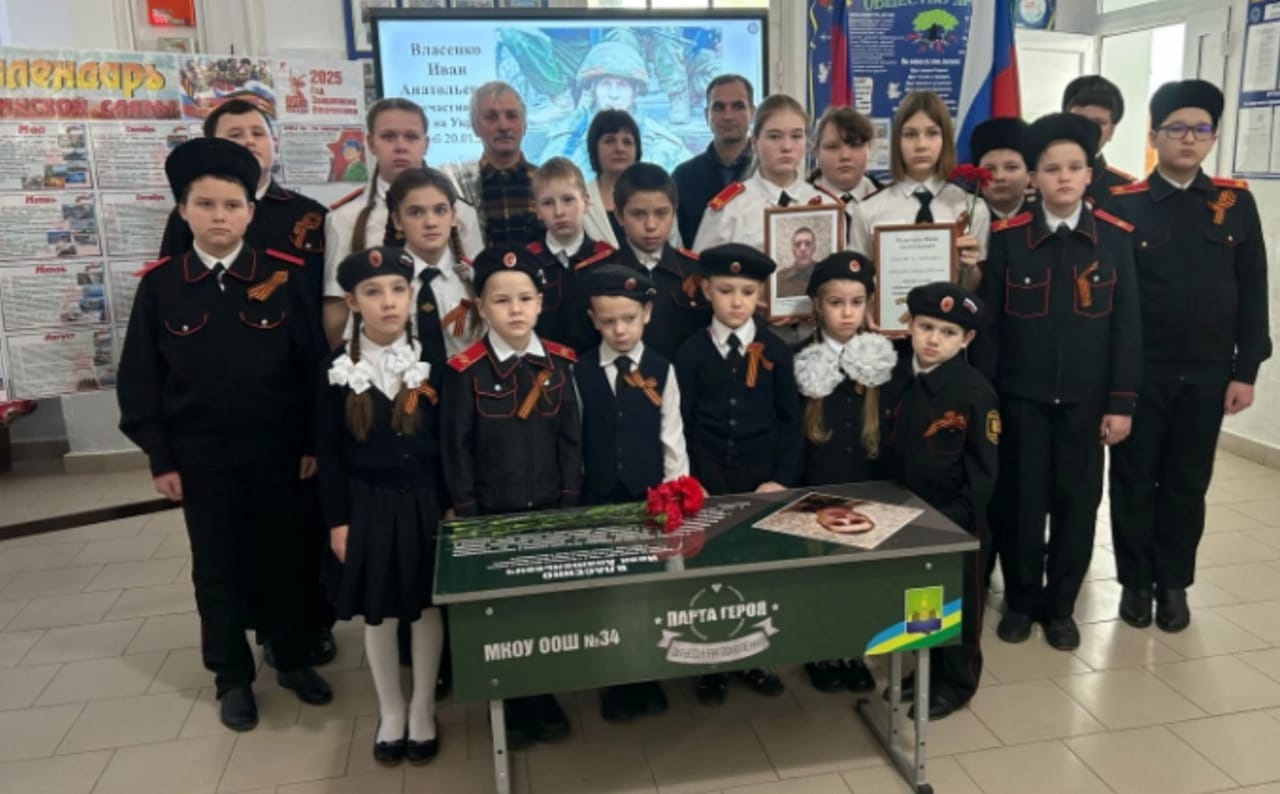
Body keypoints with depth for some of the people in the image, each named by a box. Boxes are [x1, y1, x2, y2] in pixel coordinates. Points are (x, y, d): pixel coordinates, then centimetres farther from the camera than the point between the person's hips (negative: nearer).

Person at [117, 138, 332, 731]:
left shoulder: (284, 275, -6)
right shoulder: (159, 284, -3)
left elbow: (313, 363, -3)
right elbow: (139, 378, 0)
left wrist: (312, 441, -3)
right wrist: (160, 458, -2)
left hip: (275, 449, 0)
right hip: (199, 456, 1)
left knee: (279, 557, 13)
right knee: (217, 567, 12)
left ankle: (293, 660, 32)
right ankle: (232, 677, 29)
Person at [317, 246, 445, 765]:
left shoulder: (430, 363, -3)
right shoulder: (338, 369, -5)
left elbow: (447, 442, 0)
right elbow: (328, 453, -2)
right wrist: (337, 520, -4)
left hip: (423, 502, 0)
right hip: (369, 507, 0)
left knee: (427, 607, 11)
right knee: (378, 614, 12)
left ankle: (422, 710, 30)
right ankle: (390, 712, 32)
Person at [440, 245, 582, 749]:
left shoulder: (558, 363, 0)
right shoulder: (465, 371, -9)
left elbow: (571, 438, 2)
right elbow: (456, 448, -6)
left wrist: (569, 503, -2)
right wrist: (468, 514, -7)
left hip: (549, 508, 2)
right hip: (492, 513, -2)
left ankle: (545, 700, 31)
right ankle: (514, 708, 28)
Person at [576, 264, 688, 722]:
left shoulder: (662, 369, -1)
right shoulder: (580, 372, -1)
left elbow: (672, 436, -1)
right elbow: (573, 438, 1)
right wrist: (573, 493, 0)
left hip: (651, 496, 0)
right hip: (597, 500, 0)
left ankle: (647, 678, 27)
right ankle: (615, 683, 25)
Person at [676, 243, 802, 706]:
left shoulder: (775, 351, 1)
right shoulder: (691, 353, -1)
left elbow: (790, 420, 1)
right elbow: (680, 424, -2)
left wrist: (784, 478, -7)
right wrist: (687, 482, -9)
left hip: (762, 477, 1)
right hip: (706, 480, -1)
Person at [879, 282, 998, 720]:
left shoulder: (975, 390, -15)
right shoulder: (892, 377, -1)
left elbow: (983, 466, -12)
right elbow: (883, 445, 6)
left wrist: (963, 516, -16)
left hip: (955, 519, -5)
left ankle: (956, 682, 30)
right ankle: (926, 671, 38)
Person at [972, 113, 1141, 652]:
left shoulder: (1115, 238, 0)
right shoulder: (1008, 238, -3)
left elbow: (1126, 326, 1)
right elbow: (989, 324, -3)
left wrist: (1121, 402, -3)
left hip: (1086, 397, 1)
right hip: (1020, 396, -1)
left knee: (1078, 500, 9)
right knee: (1020, 499, 7)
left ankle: (1060, 606, 26)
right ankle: (1020, 600, 25)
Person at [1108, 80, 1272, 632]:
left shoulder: (1236, 203, 4)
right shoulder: (1123, 203, -4)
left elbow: (1252, 292, 5)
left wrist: (1245, 370, 0)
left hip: (1207, 374, 2)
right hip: (1139, 372, -2)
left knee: (1188, 483, 12)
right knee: (1134, 480, 8)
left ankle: (1174, 583, 27)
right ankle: (1135, 582, 24)